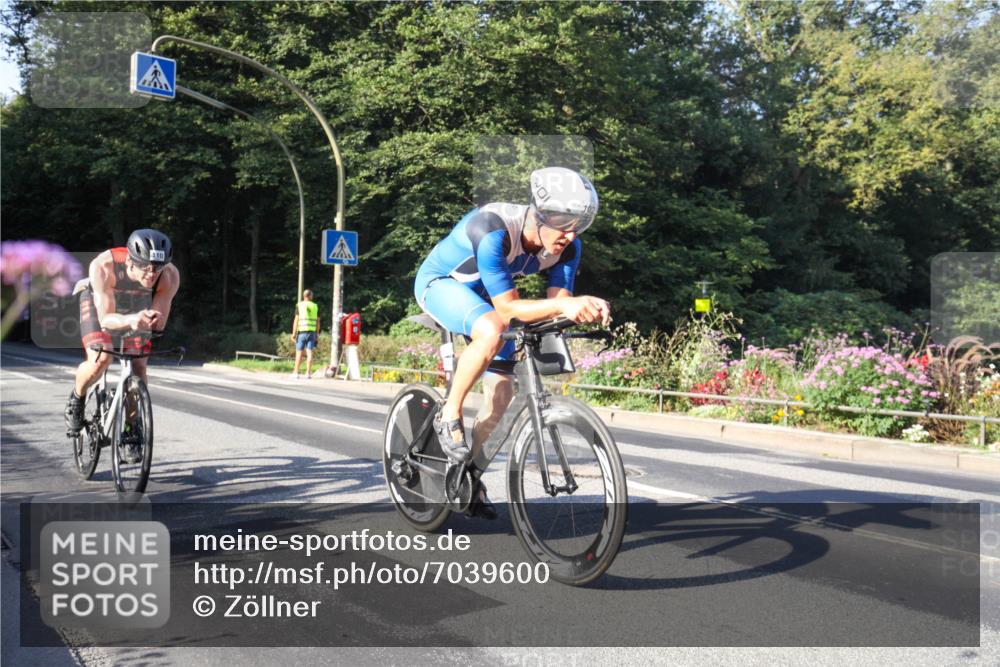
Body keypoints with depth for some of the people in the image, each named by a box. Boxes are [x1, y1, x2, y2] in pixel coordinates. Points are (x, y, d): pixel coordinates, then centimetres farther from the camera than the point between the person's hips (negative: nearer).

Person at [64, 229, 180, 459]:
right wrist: (130, 320, -60)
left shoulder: (170, 276, -34)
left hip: (137, 308, 2)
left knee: (138, 366, -10)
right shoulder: (103, 266, -41)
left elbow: (160, 323, -27)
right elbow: (106, 319, -40)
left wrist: (153, 319, -51)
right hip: (98, 301, -2)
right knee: (100, 360, -24)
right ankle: (76, 399, 9)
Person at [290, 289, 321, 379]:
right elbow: (317, 321, 9)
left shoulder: (299, 305, 0)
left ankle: (296, 372, 3)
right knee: (309, 353, 0)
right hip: (312, 332, 2)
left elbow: (296, 320, -4)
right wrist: (317, 334, 15)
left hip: (302, 331, -2)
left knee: (299, 352, 3)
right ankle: (308, 372, -4)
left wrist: (293, 333, -3)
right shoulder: (315, 306, 9)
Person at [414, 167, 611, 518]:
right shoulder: (494, 229, -39)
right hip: (439, 283, -6)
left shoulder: (567, 247, -20)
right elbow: (507, 307, -39)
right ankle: (449, 417, -15)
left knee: (502, 395, 2)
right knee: (491, 331, -38)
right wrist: (562, 305, -51)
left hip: (483, 297, 6)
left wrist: (584, 307, -43)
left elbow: (555, 304, -22)